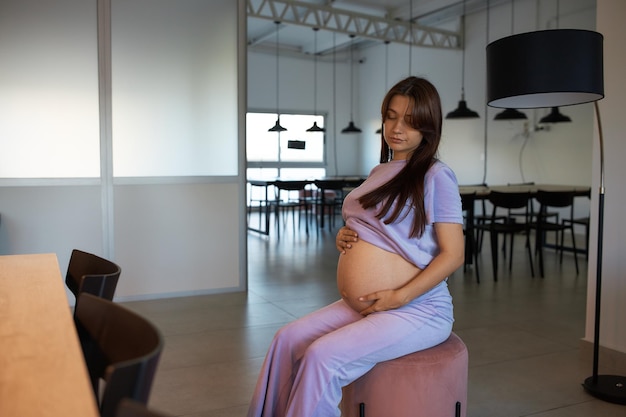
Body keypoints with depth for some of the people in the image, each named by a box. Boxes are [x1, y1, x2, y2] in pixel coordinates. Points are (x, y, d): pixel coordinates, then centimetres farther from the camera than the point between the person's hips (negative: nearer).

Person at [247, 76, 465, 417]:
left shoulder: (435, 176, -9)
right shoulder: (379, 172, 13)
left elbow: (453, 255, -12)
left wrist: (398, 296, -19)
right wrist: (343, 238, 1)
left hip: (417, 309, -7)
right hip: (361, 306, 7)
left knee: (322, 357, -22)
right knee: (288, 339, -5)